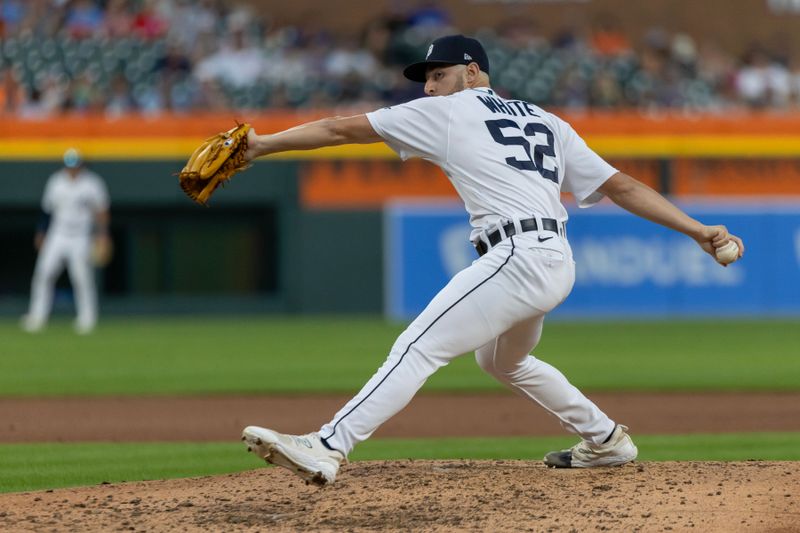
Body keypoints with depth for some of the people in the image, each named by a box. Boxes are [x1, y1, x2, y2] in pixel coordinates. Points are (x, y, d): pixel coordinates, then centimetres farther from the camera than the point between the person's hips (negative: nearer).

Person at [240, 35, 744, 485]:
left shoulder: (450, 110, 7)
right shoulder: (545, 121, 24)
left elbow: (341, 129, 7)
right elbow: (623, 186, 17)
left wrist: (262, 145, 12)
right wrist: (699, 231, 15)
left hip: (517, 259, -8)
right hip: (557, 264, 8)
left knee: (417, 350, -16)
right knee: (500, 359, 32)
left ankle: (326, 449, -29)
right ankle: (606, 440, 36)